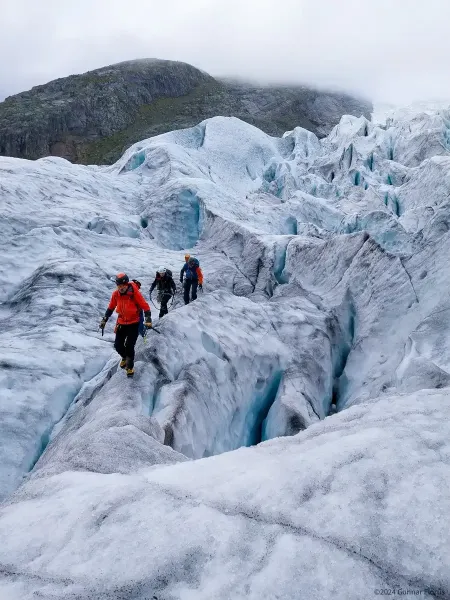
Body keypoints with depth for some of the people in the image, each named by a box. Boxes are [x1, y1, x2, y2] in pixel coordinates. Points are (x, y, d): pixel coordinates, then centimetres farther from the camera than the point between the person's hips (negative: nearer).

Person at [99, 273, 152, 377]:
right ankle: (125, 357, 39)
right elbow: (110, 308, 9)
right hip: (121, 323, 4)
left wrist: (148, 320, -23)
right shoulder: (115, 294, -8)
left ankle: (130, 367, 10)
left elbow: (145, 306, -15)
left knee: (129, 346, -12)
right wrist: (104, 320, 9)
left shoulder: (134, 292, -21)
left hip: (134, 324, -4)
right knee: (118, 345, 6)